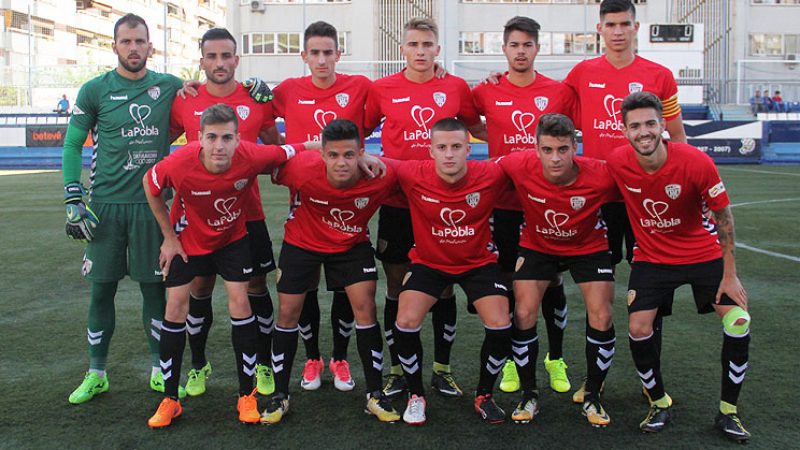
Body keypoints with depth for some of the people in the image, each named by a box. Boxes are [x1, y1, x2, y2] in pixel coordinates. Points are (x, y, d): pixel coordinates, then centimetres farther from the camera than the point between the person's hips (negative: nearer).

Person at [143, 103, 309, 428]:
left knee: (240, 303, -7)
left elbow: (292, 152, -15)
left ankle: (247, 395, 8)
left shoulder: (252, 157, -33)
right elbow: (150, 185, -10)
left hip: (233, 237, 0)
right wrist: (169, 237, -6)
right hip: (189, 240, 0)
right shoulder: (179, 164, -33)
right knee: (176, 308, -2)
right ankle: (170, 399, 13)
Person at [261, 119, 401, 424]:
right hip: (302, 242, 0)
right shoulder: (302, 168, -33)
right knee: (288, 312, 3)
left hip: (352, 244, 0)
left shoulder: (382, 176, -31)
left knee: (365, 308, -9)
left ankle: (375, 395, 7)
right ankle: (280, 396, 20)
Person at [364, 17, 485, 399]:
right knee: (396, 286, 7)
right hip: (396, 203, 0)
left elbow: (478, 128, 16)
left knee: (443, 285, 8)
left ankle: (442, 369, 23)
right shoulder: (383, 89, 1)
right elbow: (359, 134, 12)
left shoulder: (456, 88, 3)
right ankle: (397, 370, 22)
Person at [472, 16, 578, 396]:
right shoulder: (487, 92, 1)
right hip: (504, 204, 0)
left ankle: (556, 359, 25)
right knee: (508, 282, 7)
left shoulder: (559, 92, 1)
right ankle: (511, 361, 22)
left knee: (552, 283, 7)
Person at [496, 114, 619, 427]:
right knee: (523, 315, -8)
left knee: (601, 318, -9)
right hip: (537, 246, 1)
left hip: (588, 246, 0)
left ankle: (592, 397, 14)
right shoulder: (519, 166, -30)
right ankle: (529, 395, 13)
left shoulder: (600, 175, -31)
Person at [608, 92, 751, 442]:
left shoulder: (697, 162, -23)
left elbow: (723, 216, -11)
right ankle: (660, 403, 16)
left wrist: (729, 275, -9)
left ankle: (728, 412, 9)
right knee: (638, 329, -10)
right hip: (651, 257, 1)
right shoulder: (616, 163, -19)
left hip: (703, 253, -1)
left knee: (739, 323, -12)